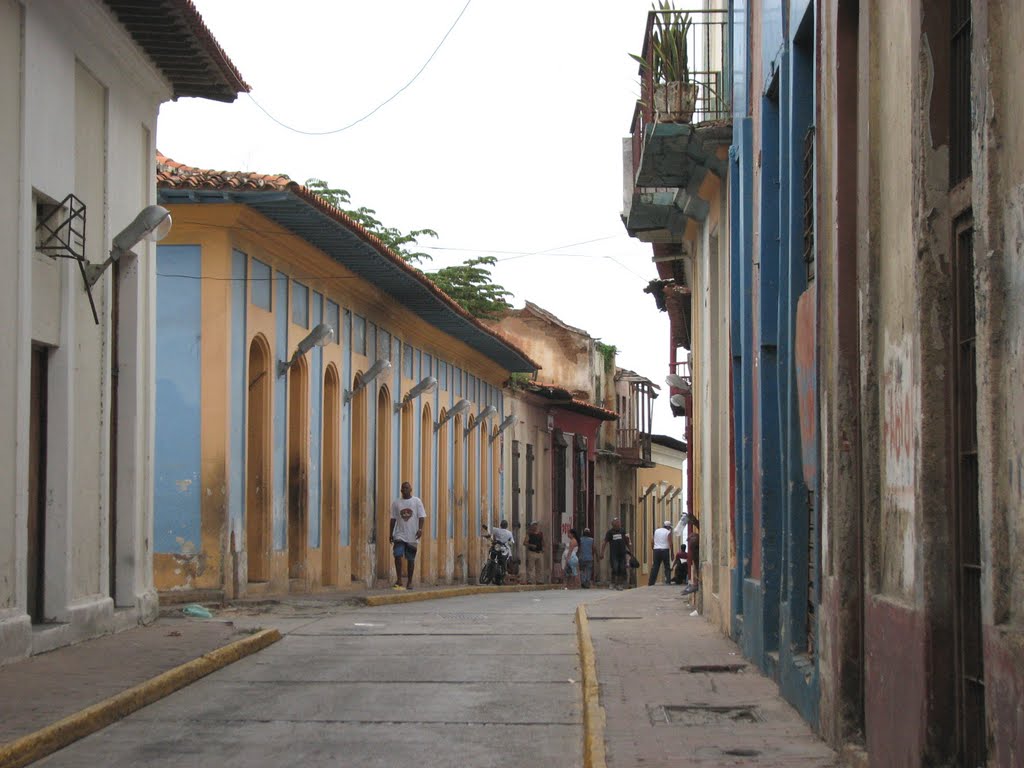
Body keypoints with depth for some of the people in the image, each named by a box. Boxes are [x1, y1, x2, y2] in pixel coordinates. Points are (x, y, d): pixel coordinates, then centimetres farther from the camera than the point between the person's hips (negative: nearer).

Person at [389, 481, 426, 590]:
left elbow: (421, 516, -2)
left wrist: (420, 529, -16)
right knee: (397, 555, -15)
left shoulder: (416, 501, 2)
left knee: (410, 559, 5)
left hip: (412, 536, -1)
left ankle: (409, 582, 13)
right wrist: (391, 533, 6)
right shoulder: (396, 503, 7)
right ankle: (399, 580, -9)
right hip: (399, 535, 1)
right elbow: (393, 519, 10)